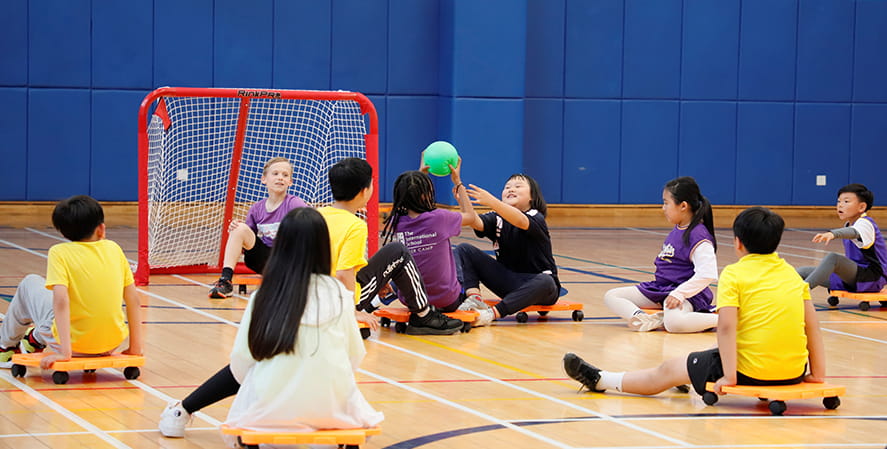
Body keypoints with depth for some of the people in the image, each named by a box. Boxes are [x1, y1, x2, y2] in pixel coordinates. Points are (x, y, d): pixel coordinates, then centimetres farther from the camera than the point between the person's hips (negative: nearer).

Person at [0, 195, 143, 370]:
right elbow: (134, 300, 1)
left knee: (30, 283, 21)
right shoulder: (114, 249, 1)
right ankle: (36, 339, 49)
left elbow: (61, 301, -22)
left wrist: (65, 352, -25)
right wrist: (135, 347, 7)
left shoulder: (59, 252, -10)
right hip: (112, 344, 4)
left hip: (74, 343, -4)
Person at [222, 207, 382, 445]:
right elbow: (355, 354, 2)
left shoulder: (263, 296, -6)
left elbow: (240, 360, -5)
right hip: (330, 407, 0)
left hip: (270, 408, 0)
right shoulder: (338, 294, -5)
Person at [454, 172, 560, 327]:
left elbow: (520, 221, -35)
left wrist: (490, 201, -50)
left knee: (545, 282, -40)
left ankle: (493, 313, -47)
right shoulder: (497, 218, 4)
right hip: (508, 282, 5)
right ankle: (474, 297, -29)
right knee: (464, 250, -4)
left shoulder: (536, 217, -11)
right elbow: (477, 224, -18)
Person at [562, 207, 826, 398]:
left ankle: (601, 381, 29)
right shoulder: (792, 274, 9)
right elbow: (812, 325, 7)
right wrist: (817, 373, 11)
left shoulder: (734, 274, -6)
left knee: (669, 371, 15)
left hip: (751, 370, -5)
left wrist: (729, 376, -17)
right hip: (794, 372, 5)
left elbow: (726, 326, -17)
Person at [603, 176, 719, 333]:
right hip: (660, 289, 10)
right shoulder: (676, 231, 13)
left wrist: (679, 293, -26)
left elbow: (707, 274, -24)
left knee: (674, 323, -42)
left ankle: (722, 320, -19)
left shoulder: (698, 235, -16)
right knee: (610, 296, 2)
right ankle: (644, 320, -25)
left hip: (685, 292, -10)